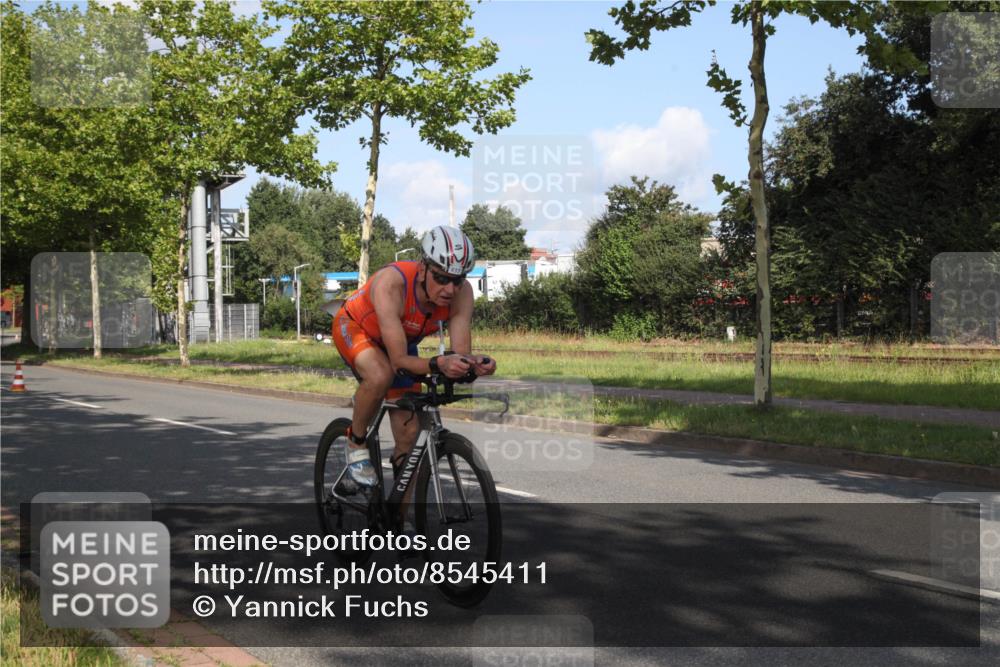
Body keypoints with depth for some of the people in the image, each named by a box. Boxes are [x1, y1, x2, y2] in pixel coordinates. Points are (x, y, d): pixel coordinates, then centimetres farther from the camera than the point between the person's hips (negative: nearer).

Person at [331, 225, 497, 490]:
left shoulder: (462, 293, -29)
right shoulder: (391, 283, -42)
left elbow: (461, 353, -31)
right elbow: (399, 359, -44)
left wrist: (474, 363, -54)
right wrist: (438, 364, -62)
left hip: (402, 340, 5)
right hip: (354, 327, -5)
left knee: (409, 433, -1)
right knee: (381, 376, -38)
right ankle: (356, 442, -10)